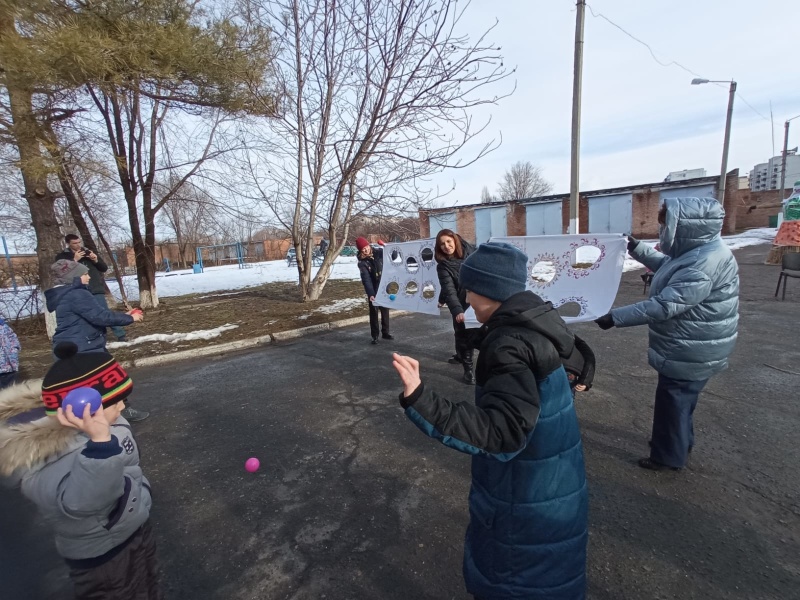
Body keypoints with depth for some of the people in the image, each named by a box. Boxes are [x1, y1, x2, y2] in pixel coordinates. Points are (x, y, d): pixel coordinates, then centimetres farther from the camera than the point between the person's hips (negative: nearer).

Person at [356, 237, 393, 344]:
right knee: (374, 311, 3)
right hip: (373, 290, -3)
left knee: (385, 310, 12)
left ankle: (385, 332, 26)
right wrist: (370, 294, -30)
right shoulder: (362, 263, -12)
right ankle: (375, 335, 12)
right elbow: (366, 280, -20)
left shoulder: (378, 252, -5)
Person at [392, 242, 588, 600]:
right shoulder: (535, 323, -4)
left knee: (507, 571, 15)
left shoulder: (511, 346, -32)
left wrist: (419, 400, -48)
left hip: (525, 487, -9)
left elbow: (500, 431, -40)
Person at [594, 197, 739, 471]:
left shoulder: (704, 264, -31)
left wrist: (615, 317, -31)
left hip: (691, 352, -10)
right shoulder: (697, 251, 2)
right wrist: (637, 249, 22)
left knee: (672, 401, 8)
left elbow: (665, 306, -34)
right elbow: (669, 267, 23)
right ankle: (679, 443, 46)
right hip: (687, 348, 10)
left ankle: (669, 456, 28)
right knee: (678, 400, 25)